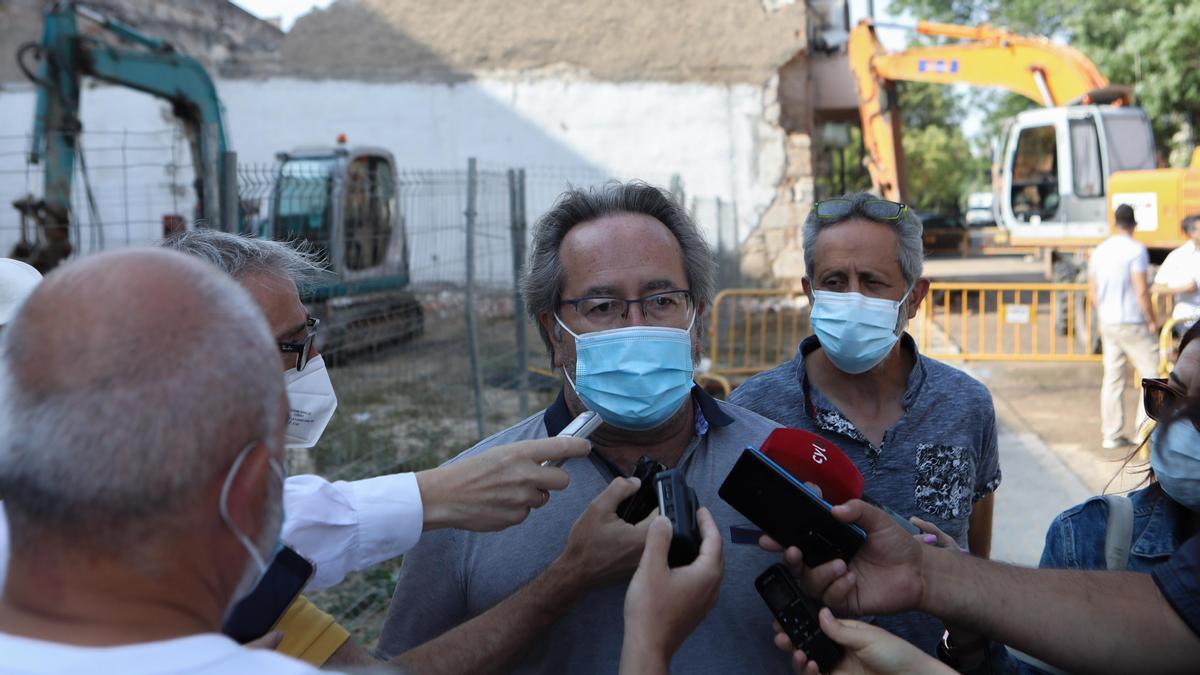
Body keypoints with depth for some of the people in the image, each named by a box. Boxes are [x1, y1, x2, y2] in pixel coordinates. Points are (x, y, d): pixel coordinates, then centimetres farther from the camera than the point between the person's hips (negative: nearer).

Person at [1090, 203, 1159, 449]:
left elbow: (1093, 291, 14)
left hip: (1108, 324, 7)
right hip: (1133, 324, -7)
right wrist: (1152, 321, -8)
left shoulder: (1099, 251, 9)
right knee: (1154, 373, 3)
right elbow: (1141, 291, -17)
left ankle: (1112, 435, 11)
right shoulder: (1135, 250, -12)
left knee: (1112, 378, 9)